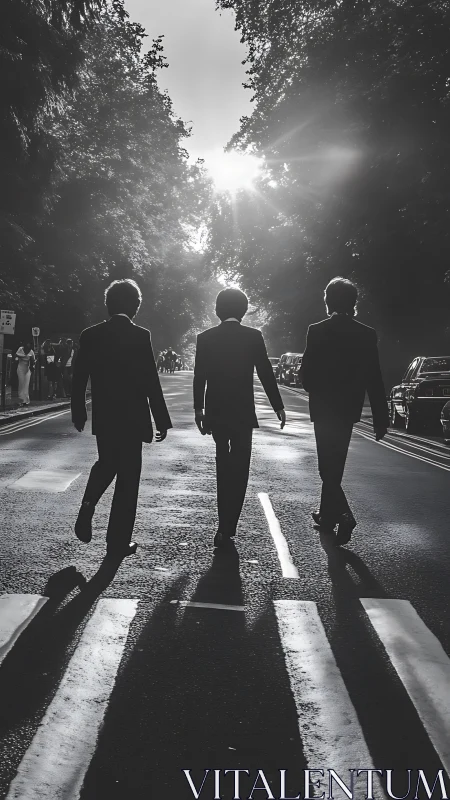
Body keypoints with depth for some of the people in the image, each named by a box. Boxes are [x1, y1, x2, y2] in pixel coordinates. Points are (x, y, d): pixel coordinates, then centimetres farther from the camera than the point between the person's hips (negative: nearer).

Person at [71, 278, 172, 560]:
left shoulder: (90, 335, 0)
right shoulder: (140, 336, -12)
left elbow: (78, 378, 3)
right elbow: (151, 382, -13)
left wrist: (79, 413, 15)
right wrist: (162, 421, -5)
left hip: (103, 416, 4)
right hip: (132, 418, -4)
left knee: (106, 463, 27)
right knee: (128, 475, 7)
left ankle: (88, 505, 3)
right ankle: (119, 542, 12)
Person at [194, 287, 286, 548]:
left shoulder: (205, 338, -1)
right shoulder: (254, 336, -6)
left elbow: (199, 377, 0)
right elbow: (266, 373, -5)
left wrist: (199, 409, 9)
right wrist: (278, 407, 3)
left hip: (215, 411, 3)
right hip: (243, 412, -3)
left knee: (224, 463, 21)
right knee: (239, 468, 5)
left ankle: (225, 523, 28)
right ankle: (228, 526, 1)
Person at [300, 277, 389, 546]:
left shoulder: (317, 331, -11)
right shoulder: (367, 334, -3)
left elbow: (306, 373, -9)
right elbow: (375, 381, -4)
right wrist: (381, 419, 0)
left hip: (323, 408, -3)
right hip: (349, 408, 4)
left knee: (328, 465, 3)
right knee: (336, 465, 18)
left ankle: (343, 514, -13)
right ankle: (328, 513, 28)